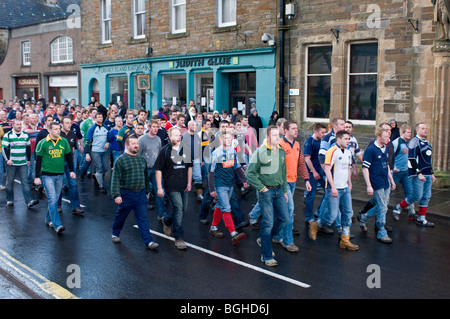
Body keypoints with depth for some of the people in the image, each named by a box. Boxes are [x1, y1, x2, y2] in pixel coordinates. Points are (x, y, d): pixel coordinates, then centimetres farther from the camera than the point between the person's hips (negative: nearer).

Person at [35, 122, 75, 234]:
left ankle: (49, 219, 30)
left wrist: (71, 171, 10)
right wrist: (37, 177, -4)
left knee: (55, 199, 12)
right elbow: (38, 160, -2)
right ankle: (57, 225, -14)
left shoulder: (64, 142, 4)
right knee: (52, 199, -11)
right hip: (47, 175, -4)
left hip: (60, 174, 4)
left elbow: (69, 156, 14)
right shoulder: (43, 143, -6)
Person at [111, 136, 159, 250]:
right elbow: (115, 179, -11)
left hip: (141, 194, 4)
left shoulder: (142, 159, 10)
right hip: (126, 194, -4)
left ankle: (148, 241, 0)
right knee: (120, 216, 14)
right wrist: (116, 194, -18)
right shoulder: (121, 159, -8)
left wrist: (147, 191, 18)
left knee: (143, 218, 1)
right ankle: (115, 234, 37)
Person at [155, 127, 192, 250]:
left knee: (183, 210, 11)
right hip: (171, 186, -5)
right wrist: (159, 187, -9)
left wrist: (189, 183, 10)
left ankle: (166, 221, 41)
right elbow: (158, 169, -4)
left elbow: (189, 166, 18)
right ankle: (178, 238, -5)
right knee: (178, 208, -14)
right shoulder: (165, 151, -5)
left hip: (184, 186, 5)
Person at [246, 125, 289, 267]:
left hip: (279, 190, 7)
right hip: (266, 191, -7)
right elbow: (250, 173, -12)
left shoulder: (281, 151, 8)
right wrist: (262, 188, -12)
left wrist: (285, 191, 17)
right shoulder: (260, 152, -12)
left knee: (284, 219, 8)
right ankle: (266, 256, 10)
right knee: (268, 223, -2)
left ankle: (265, 240, 30)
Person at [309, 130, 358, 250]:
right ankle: (314, 225, 19)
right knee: (333, 215, -6)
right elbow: (327, 169, -18)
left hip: (345, 188, 8)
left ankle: (345, 240, 15)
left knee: (348, 213, 6)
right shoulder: (332, 151, -14)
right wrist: (333, 187, -20)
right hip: (334, 189, -8)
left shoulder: (348, 152, 12)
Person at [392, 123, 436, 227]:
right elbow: (412, 159, -18)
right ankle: (398, 207, 9)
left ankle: (421, 219, 12)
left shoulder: (427, 143, 18)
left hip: (427, 174, 9)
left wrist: (432, 173, 22)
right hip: (417, 175, -9)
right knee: (417, 195, -11)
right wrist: (419, 173, -22)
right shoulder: (414, 142, -11)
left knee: (426, 197, 6)